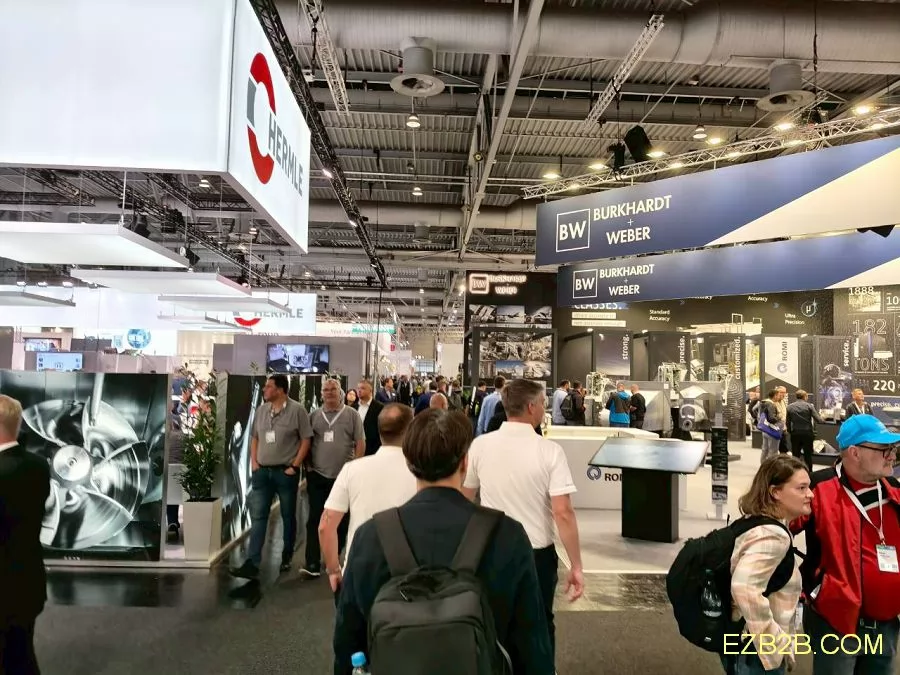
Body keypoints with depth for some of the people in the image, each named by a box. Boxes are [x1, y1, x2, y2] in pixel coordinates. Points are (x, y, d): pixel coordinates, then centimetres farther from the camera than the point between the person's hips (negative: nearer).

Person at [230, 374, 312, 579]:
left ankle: (287, 558, 24)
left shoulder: (296, 410, -9)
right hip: (262, 471, 4)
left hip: (285, 472, -4)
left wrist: (295, 466, -12)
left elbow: (306, 439, -8)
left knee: (288, 516, 9)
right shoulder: (261, 410, 8)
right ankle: (252, 563, 2)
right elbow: (254, 438, 16)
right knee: (257, 517, 1)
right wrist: (253, 462, 5)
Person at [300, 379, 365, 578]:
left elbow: (360, 443, -2)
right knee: (315, 519, -2)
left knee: (340, 520, 10)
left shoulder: (352, 415, 0)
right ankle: (313, 564, 1)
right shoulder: (314, 416, 6)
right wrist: (308, 465, 3)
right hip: (317, 476, 1)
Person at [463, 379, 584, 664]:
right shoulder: (549, 451, -16)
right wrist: (576, 566, -11)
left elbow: (464, 500, 3)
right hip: (537, 553, -1)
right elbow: (563, 513, -19)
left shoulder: (480, 445, -8)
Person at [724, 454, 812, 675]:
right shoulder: (773, 535, -23)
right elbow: (744, 588, -35)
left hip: (748, 645, 9)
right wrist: (774, 644, -24)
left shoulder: (759, 523, 7)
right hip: (754, 650, -9)